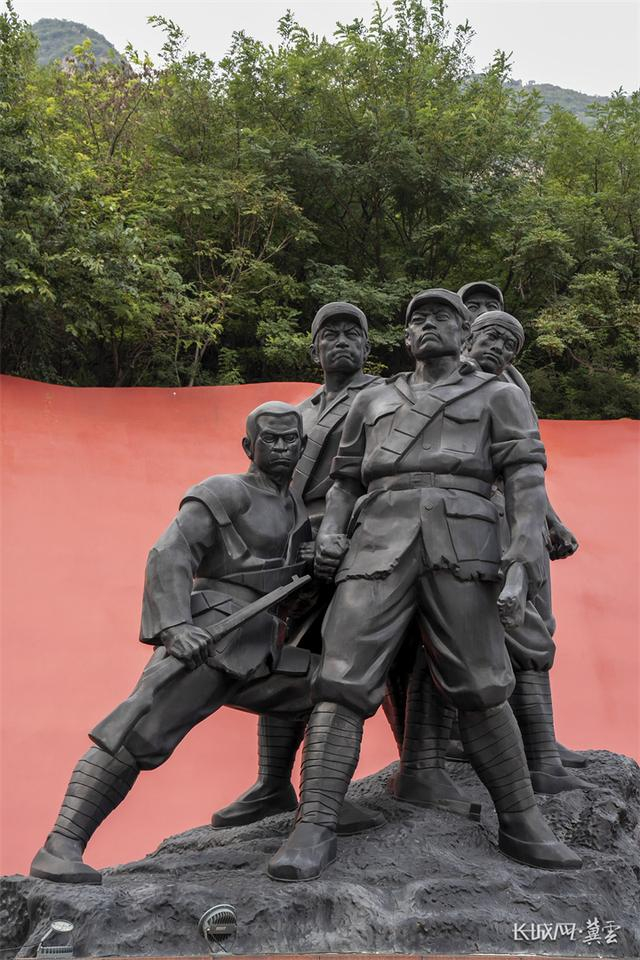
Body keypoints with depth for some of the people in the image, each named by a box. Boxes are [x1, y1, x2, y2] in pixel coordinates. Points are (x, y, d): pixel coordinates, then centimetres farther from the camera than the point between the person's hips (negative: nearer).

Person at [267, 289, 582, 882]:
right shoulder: (373, 400, 27)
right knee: (344, 678, -12)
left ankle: (522, 826, 9)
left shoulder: (497, 395, 19)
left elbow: (526, 475, 5)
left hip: (462, 540, -1)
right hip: (379, 539, 2)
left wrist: (525, 556, -12)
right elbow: (346, 477, 26)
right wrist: (329, 533, 5)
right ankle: (314, 829, -14)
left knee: (480, 688, -4)